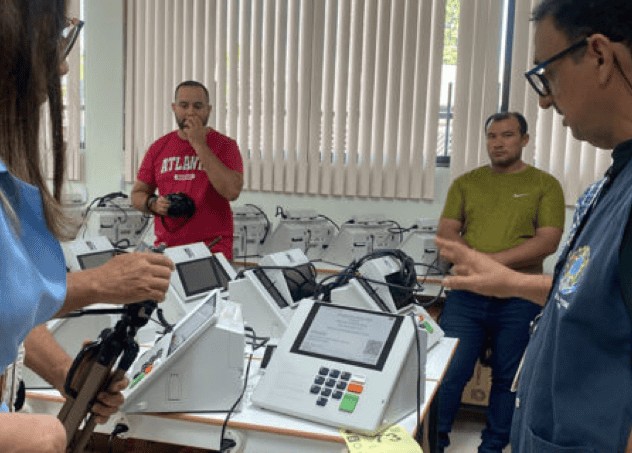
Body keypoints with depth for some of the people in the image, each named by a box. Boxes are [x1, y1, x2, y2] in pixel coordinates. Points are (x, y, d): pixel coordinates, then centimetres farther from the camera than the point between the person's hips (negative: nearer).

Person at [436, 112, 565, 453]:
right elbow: (445, 233, 4)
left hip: (519, 299, -1)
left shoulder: (545, 185, 1)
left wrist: (492, 260, -17)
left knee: (508, 378, 10)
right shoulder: (465, 183, 8)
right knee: (448, 371, 2)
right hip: (466, 295, 2)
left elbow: (548, 242, -8)